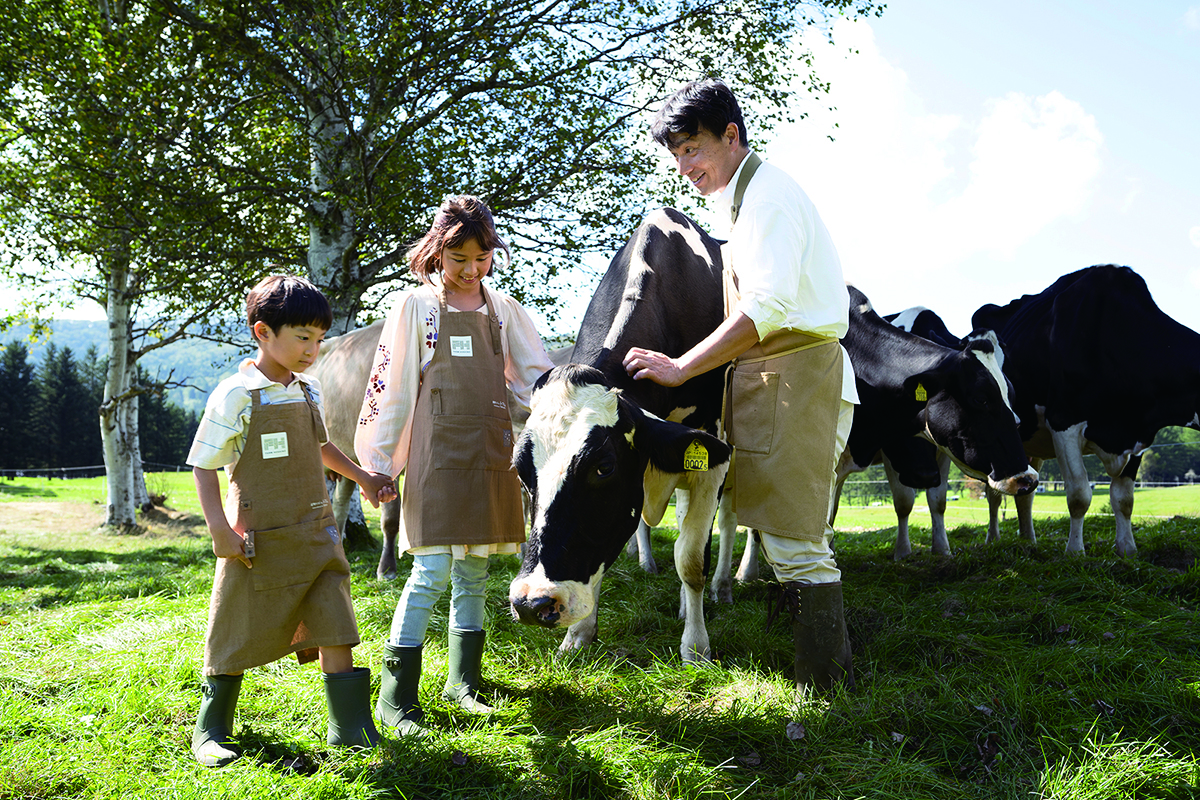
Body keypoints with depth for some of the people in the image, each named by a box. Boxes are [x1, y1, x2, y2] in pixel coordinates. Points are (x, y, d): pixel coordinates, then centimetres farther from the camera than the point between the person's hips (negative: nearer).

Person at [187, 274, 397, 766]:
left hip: (316, 534, 5)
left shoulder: (309, 391, 9)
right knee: (239, 635, 7)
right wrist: (219, 528, -16)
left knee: (334, 629, 1)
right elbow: (203, 465, -8)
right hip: (261, 540, -5)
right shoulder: (236, 395, -11)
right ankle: (210, 731, 24)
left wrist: (362, 477, 26)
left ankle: (350, 726, 11)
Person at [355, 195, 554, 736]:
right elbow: (390, 389, 1)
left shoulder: (503, 309, 12)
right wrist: (377, 463, 0)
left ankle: (463, 683, 24)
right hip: (437, 455, -4)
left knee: (475, 574, 10)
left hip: (492, 457, 4)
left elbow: (539, 380, 14)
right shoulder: (416, 306, 2)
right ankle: (395, 698, 0)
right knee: (432, 572, -9)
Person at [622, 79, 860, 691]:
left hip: (796, 369, -11)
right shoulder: (744, 200, 22)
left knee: (796, 544, -9)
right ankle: (825, 680, 21)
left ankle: (827, 693, -3)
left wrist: (681, 368, -19)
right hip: (772, 381, 11)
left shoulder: (767, 190, -10)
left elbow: (768, 306, -21)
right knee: (793, 541, 13)